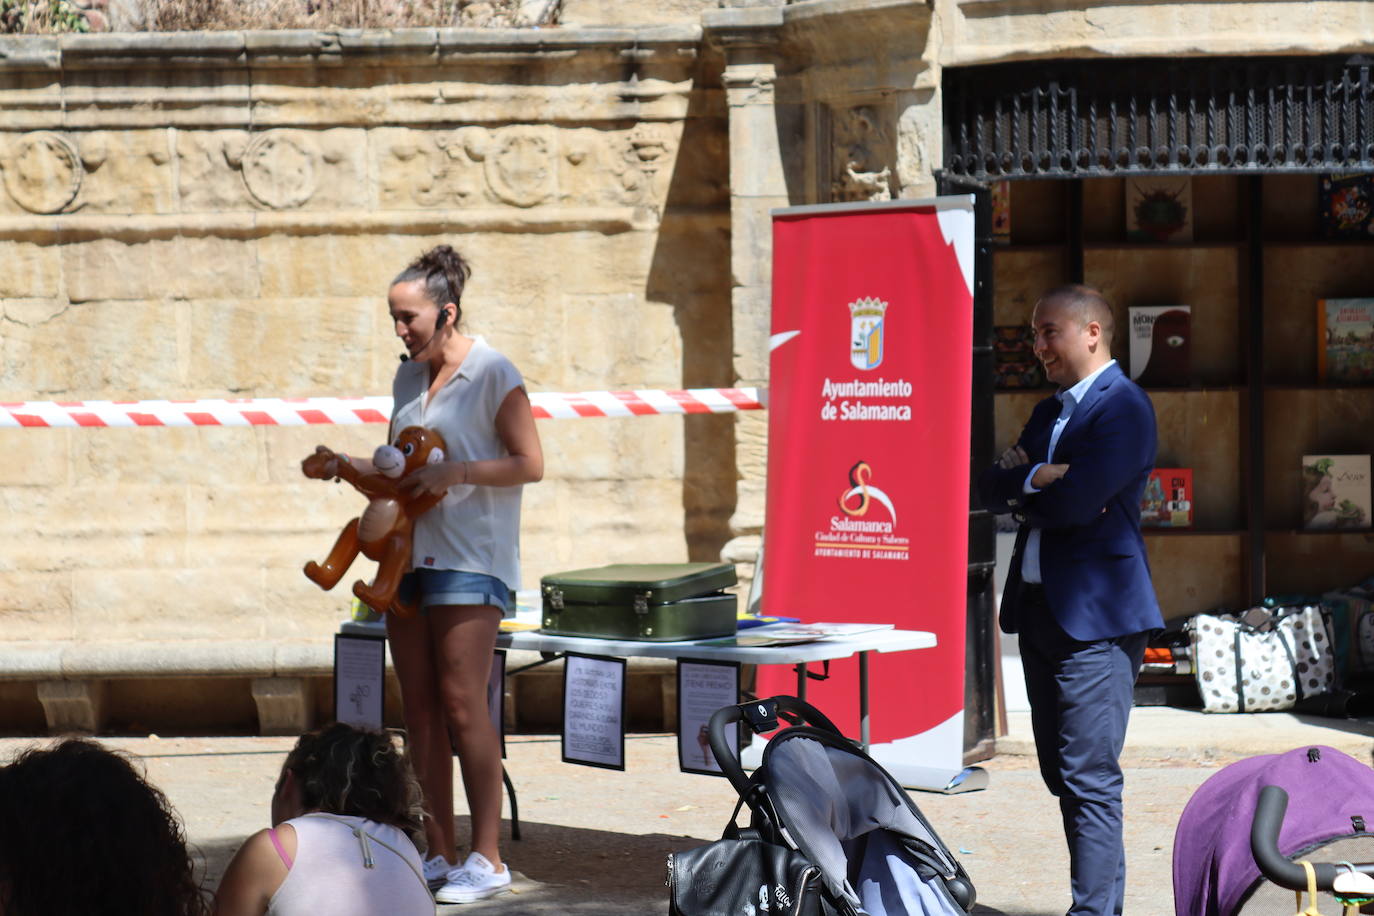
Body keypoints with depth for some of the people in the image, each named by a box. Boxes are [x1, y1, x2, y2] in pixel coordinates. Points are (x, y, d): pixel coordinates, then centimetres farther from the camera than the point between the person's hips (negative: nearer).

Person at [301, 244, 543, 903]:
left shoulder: (492, 374, -7)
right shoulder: (409, 377, 15)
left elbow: (529, 464, -9)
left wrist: (452, 473, -18)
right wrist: (347, 466, 7)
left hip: (469, 558, -7)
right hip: (410, 552, 7)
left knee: (461, 702, -10)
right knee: (419, 707, 5)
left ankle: (487, 857, -6)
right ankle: (440, 855, 11)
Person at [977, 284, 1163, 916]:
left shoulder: (1123, 406, -9)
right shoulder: (1049, 413, 19)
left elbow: (1078, 500, -20)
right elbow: (989, 490, 10)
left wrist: (1022, 496, -1)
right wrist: (1033, 478, -10)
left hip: (1095, 614, -9)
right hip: (1040, 609, 9)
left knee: (1090, 778, -11)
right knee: (1063, 774, 12)